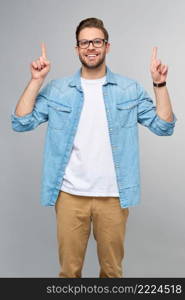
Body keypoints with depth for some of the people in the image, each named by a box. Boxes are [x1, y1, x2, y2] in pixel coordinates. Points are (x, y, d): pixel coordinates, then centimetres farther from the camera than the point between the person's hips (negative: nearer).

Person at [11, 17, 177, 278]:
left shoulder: (130, 89, 2)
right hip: (70, 195, 0)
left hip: (113, 196, 0)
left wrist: (160, 84, -10)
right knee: (69, 268, 15)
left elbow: (164, 127, -2)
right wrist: (36, 80, -10)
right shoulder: (57, 89, 1)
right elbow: (21, 122, -5)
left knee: (112, 268, 17)